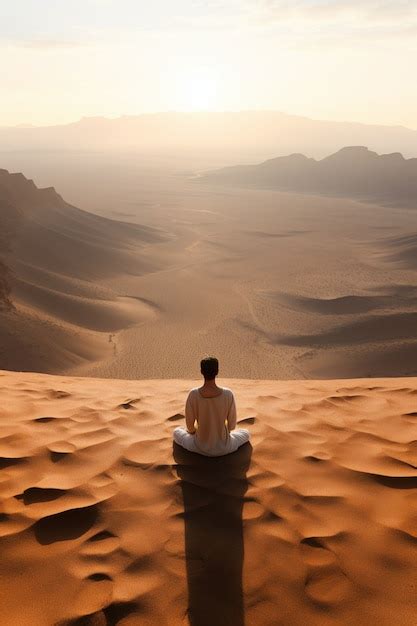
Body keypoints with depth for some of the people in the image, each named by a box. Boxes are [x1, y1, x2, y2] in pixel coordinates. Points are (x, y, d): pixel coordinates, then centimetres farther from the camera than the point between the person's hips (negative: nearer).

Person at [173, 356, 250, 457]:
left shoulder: (193, 394, -21)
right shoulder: (228, 394, -21)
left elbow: (190, 427, -9)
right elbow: (232, 425, -7)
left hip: (200, 447, 0)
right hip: (223, 447, 0)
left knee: (177, 432, 31)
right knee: (246, 433, 32)